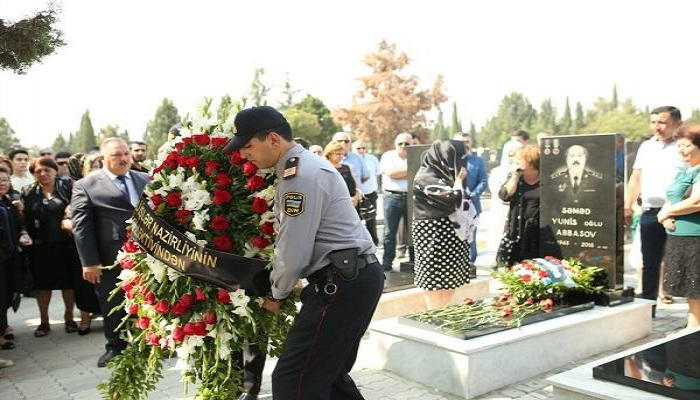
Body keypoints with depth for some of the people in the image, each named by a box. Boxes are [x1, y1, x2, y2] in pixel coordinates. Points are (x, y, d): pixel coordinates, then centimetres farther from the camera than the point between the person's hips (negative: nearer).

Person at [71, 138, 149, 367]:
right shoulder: (86, 185, -2)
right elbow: (81, 226, -7)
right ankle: (115, 347, 30)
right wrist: (89, 262, -12)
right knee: (113, 306, 12)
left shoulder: (146, 180, 8)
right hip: (110, 260, -2)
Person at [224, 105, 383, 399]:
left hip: (341, 283, -11)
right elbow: (298, 240, 19)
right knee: (327, 372, 21)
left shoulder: (299, 176, -16)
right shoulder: (305, 165, 18)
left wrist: (276, 295, 1)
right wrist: (282, 287, 17)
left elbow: (293, 254, -16)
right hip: (355, 277, 11)